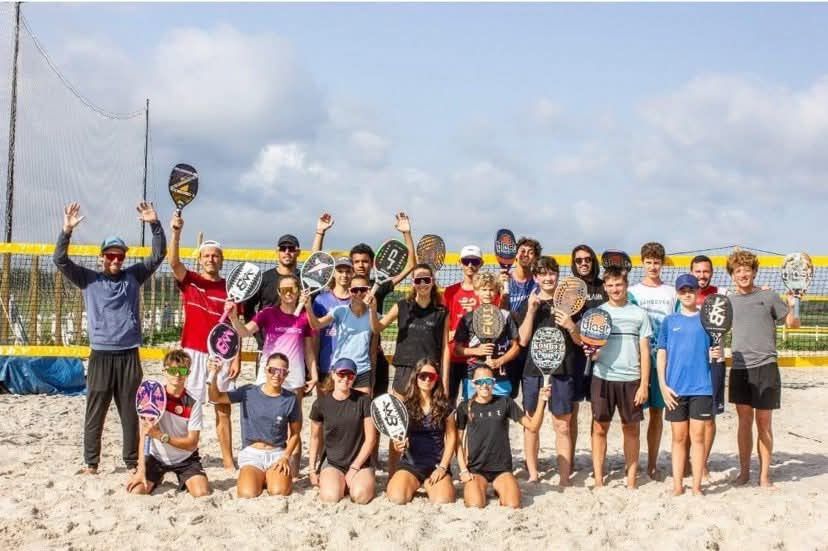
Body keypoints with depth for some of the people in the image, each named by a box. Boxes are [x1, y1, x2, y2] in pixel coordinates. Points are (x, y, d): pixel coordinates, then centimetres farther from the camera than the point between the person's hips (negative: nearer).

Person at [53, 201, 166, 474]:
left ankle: (132, 461, 14)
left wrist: (155, 224, -7)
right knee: (95, 412, 4)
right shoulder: (88, 279, 6)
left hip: (129, 355, 1)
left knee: (130, 412, 6)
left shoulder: (133, 276, 10)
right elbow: (60, 260, -4)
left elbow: (158, 255, 5)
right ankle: (91, 462, 12)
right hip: (100, 355, -1)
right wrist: (67, 230, -18)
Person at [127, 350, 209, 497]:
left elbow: (192, 443, -15)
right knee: (136, 491, -19)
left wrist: (161, 436, -30)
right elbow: (143, 433, -19)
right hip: (157, 456, 1)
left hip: (185, 458, 0)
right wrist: (141, 470, -27)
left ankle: (183, 481, 16)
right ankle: (158, 479, 17)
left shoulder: (193, 403, -14)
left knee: (202, 494, -20)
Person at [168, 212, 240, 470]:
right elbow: (173, 262, -17)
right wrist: (176, 232, -32)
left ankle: (229, 461, 9)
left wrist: (237, 358, -3)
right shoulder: (189, 280, 3)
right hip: (193, 352, -1)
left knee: (223, 409, 5)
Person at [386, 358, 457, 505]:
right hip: (410, 464, 0)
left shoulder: (445, 407, 6)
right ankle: (412, 485, 9)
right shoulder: (405, 406, 4)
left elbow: (451, 438, 5)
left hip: (437, 465, 0)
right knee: (397, 498, -27)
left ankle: (429, 485, 9)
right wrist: (397, 446, -17)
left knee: (443, 501, -26)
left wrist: (443, 467, -6)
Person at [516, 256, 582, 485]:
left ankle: (564, 478, 5)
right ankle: (532, 475, 16)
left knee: (563, 426, 0)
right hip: (533, 370, 1)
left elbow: (579, 340, 7)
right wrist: (531, 311, -10)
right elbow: (523, 340, 0)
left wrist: (570, 326, -14)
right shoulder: (528, 304, 8)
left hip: (562, 371, -1)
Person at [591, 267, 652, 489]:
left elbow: (645, 352, 4)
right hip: (603, 377, 0)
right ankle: (598, 480, 9)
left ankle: (631, 480, 14)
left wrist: (644, 385, -2)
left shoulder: (639, 314, 5)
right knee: (600, 428, 2)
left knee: (631, 429, 6)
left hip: (631, 379, 0)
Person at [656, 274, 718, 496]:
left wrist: (717, 354, -14)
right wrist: (663, 385, -2)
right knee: (679, 438, 6)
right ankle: (677, 485, 13)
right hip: (675, 389, 1)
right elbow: (661, 355, 7)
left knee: (698, 437, 2)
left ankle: (697, 486, 9)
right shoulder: (669, 321, 7)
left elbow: (715, 350, 10)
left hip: (701, 387, -1)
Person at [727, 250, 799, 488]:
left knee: (764, 423, 2)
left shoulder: (768, 297, 0)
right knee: (744, 421, 9)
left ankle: (764, 475, 10)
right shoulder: (729, 301, 9)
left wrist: (792, 306, -17)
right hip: (739, 368, 3)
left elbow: (793, 323, 2)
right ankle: (744, 471, 18)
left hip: (765, 367, -3)